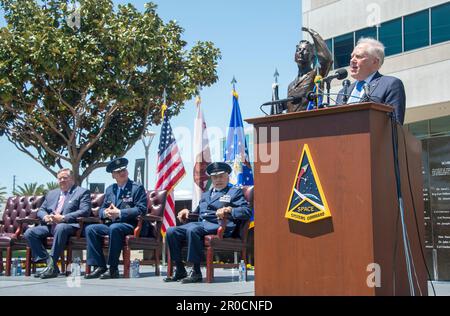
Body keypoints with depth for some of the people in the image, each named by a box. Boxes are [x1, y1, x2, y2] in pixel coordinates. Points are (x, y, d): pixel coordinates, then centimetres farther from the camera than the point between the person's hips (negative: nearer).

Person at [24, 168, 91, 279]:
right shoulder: (51, 194, 26)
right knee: (29, 232, -17)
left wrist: (63, 218, -18)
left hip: (69, 225, -6)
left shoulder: (82, 192, 6)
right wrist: (45, 217, -3)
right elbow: (40, 210, 24)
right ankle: (48, 262, -18)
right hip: (50, 225, 6)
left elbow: (85, 211, -9)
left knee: (60, 228, -39)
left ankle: (52, 265, -35)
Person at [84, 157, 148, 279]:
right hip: (110, 224, 6)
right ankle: (99, 266, -16)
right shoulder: (109, 189, 20)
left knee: (114, 228, -36)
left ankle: (113, 269, -28)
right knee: (90, 229, -17)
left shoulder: (137, 188, 3)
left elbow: (141, 209, -9)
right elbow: (101, 210, 19)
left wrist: (119, 213, -16)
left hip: (129, 225, -6)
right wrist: (105, 213, -7)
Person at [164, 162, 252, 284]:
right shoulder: (206, 194, 33)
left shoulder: (235, 192, 14)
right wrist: (187, 211, 11)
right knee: (171, 231, -16)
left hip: (217, 225, -7)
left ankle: (196, 272, -30)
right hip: (200, 223, 7)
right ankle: (180, 271, -11)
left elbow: (246, 211, -1)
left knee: (192, 230, -36)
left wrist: (228, 209, -17)